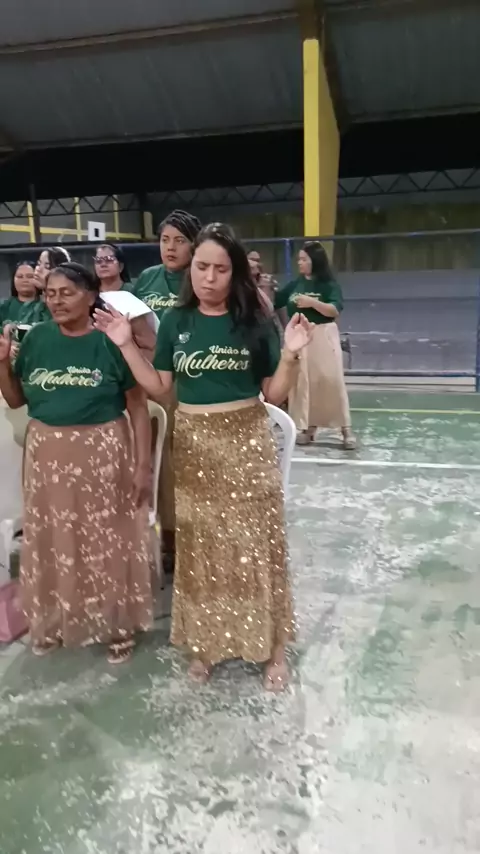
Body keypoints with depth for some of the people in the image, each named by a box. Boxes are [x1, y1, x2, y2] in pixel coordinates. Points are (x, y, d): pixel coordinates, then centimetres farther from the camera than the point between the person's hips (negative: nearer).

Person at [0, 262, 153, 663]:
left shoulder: (111, 341, -10)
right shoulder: (36, 339, 2)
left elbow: (138, 406, -8)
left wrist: (144, 463, -11)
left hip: (102, 453, -4)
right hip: (47, 453, 4)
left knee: (107, 539, 7)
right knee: (52, 541, 15)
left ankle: (117, 623, 26)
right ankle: (53, 621, 36)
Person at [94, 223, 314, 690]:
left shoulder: (255, 322, -5)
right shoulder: (175, 321, 2)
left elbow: (274, 393, -4)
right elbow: (158, 388, 2)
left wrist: (290, 354, -20)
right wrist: (126, 345, -5)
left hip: (246, 443, -2)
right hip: (193, 446, 2)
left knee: (254, 543, 5)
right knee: (200, 545, 12)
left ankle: (270, 645, 22)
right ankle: (205, 640, 30)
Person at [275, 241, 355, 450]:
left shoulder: (328, 284, -5)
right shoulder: (295, 284, 8)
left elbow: (335, 310, -16)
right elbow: (272, 303, 11)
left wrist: (312, 302, -25)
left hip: (323, 337, -4)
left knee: (331, 381, -2)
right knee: (302, 383, 8)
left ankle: (346, 429, 6)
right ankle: (308, 426, 19)